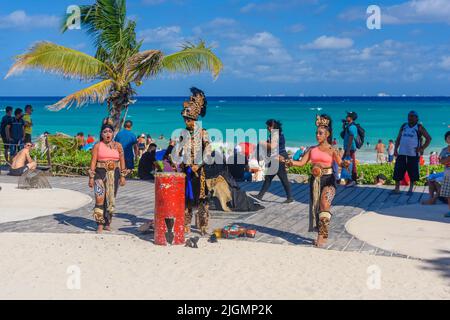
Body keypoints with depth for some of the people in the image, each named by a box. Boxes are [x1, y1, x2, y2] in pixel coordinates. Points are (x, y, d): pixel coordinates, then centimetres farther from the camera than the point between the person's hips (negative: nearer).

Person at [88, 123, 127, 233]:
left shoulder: (118, 146, 8)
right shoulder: (97, 146, 3)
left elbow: (122, 161, 9)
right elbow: (93, 161, 0)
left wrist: (123, 176, 3)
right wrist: (91, 177, -5)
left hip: (114, 174, 2)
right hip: (100, 173, -2)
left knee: (111, 199, 5)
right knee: (100, 198, -12)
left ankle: (107, 223, 19)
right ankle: (100, 225, -10)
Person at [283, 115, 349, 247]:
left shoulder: (332, 150, -1)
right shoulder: (312, 149, 10)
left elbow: (340, 163, -13)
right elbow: (302, 162, 5)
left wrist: (345, 164, -36)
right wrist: (291, 162, -14)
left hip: (328, 179, -5)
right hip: (315, 180, 5)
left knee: (324, 204, -21)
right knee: (315, 206, 6)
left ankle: (322, 235, -18)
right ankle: (321, 235, 16)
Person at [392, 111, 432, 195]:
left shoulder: (419, 127, 0)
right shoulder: (404, 126, 11)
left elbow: (428, 138, 1)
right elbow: (398, 138, 14)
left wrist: (422, 148, -8)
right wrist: (395, 149, 4)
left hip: (413, 154, -3)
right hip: (402, 153, 3)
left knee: (412, 173, 1)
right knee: (398, 171, -1)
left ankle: (411, 189, 13)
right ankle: (397, 189, 7)